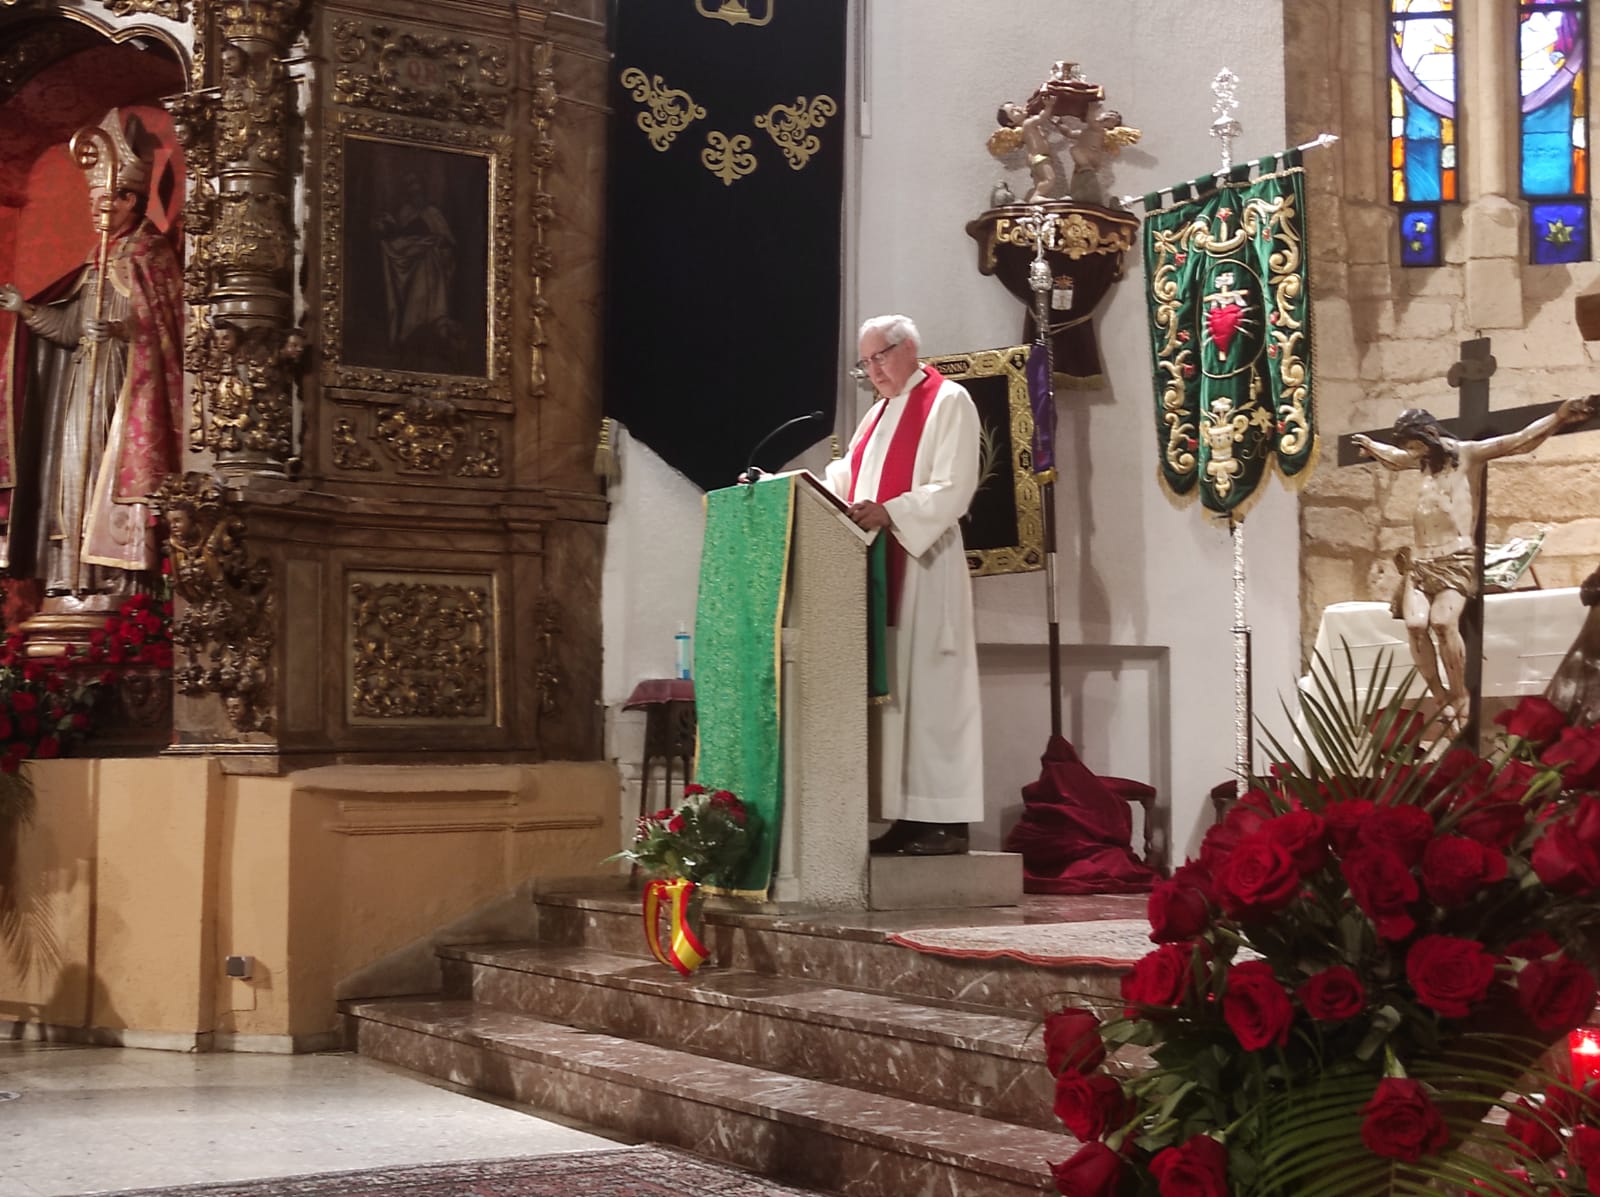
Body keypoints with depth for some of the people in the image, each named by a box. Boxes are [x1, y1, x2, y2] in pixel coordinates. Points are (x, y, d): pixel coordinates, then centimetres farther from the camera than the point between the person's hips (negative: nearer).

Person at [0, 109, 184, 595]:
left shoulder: (150, 255, -2)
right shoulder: (98, 260, 19)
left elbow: (162, 329, -11)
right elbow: (72, 327, 14)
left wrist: (124, 331, -27)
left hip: (125, 387, -8)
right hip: (83, 385, 8)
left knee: (114, 466, -13)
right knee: (74, 469, 3)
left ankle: (117, 578, -14)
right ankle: (73, 575, 3)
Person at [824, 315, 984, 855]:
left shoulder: (948, 401, -3)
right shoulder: (881, 411, 23)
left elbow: (954, 488, -13)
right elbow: (844, 478, 19)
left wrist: (890, 513, -25)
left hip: (925, 565, -8)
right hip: (878, 567, 8)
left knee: (929, 688, -9)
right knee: (890, 690, 4)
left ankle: (947, 822, -7)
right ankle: (908, 816, 5)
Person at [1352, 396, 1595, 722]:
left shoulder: (1469, 454, 3)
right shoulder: (1425, 460, 22)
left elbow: (1520, 440, -6)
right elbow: (1393, 455, 45)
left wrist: (1559, 416, -17)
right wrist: (1369, 445, 60)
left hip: (1456, 560, -5)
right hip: (1419, 561, 6)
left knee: (1442, 621, -29)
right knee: (1415, 623, -20)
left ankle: (1459, 698, -17)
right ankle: (1442, 699, -15)